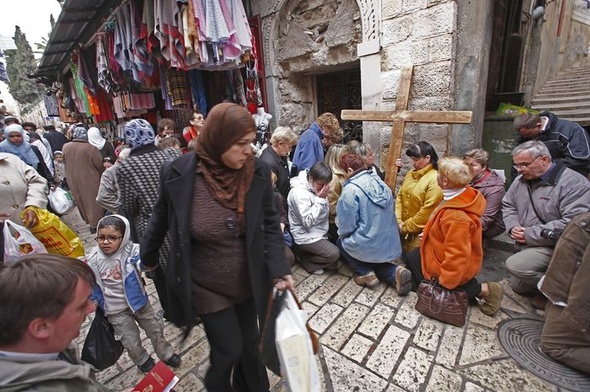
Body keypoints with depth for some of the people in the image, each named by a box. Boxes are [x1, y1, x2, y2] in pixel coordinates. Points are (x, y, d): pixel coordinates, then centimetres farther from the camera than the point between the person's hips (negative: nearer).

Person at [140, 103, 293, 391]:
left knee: (249, 343, 22)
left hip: (249, 281, 3)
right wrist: (148, 257, 14)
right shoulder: (177, 174, -19)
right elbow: (161, 219, -2)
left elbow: (270, 224, -7)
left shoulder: (258, 173, -14)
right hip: (206, 286, -2)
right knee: (229, 349, 13)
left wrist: (279, 269, -18)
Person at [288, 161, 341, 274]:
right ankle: (306, 260, 6)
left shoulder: (317, 187, 0)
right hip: (306, 236, -9)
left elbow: (324, 212, 11)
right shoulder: (299, 193, -25)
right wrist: (320, 199, -26)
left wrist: (323, 198, -6)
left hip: (320, 231, 9)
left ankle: (309, 253, 19)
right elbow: (308, 222, -26)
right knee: (334, 254, -15)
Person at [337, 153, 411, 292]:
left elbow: (347, 224, -16)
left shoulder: (351, 189, -18)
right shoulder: (381, 183, 2)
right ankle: (394, 272, 5)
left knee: (341, 242, 22)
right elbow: (388, 215, 11)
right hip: (390, 244, 7)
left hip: (368, 247, -6)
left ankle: (365, 272, 9)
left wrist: (341, 234, 7)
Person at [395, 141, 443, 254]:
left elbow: (427, 211, -20)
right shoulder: (411, 174, 6)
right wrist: (398, 221, -3)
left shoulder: (435, 179, -17)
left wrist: (406, 226, -12)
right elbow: (400, 197, 8)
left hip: (419, 233, -6)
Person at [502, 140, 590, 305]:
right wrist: (513, 227, -8)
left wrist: (530, 234, -25)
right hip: (527, 245, 8)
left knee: (514, 265, -28)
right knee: (518, 287, 16)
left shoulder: (573, 182, -19)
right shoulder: (521, 180, 2)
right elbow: (507, 205, 12)